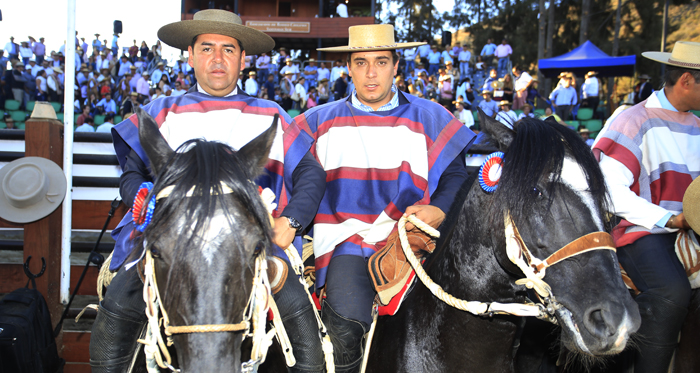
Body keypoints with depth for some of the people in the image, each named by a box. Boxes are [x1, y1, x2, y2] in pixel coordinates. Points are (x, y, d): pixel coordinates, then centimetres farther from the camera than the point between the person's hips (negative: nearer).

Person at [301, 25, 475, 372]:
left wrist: (440, 210, -11)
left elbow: (457, 174, 9)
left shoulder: (429, 118, 11)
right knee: (346, 324, -24)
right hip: (346, 240, 0)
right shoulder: (321, 121, 14)